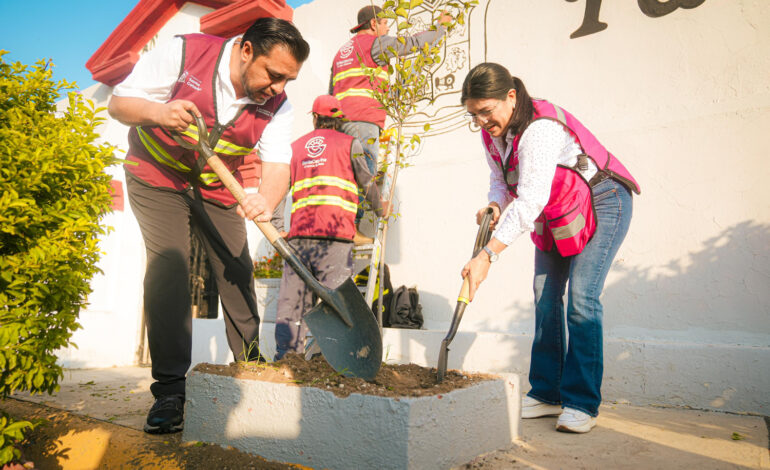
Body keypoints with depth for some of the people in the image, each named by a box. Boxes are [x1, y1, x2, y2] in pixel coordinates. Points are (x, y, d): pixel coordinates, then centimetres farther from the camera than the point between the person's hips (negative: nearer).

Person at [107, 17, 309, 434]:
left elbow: (277, 165, -24)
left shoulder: (277, 106, -13)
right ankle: (170, 390, -11)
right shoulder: (183, 53, -22)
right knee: (168, 264, -17)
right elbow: (119, 102, -17)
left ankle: (251, 369, 17)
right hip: (157, 176, -3)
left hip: (218, 189, 4)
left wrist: (266, 199, -48)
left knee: (238, 271, 0)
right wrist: (159, 112, -40)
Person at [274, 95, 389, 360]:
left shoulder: (295, 146, 22)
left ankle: (285, 355, 6)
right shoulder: (349, 144, 11)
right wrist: (381, 209, 33)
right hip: (335, 231, -4)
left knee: (292, 298, 5)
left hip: (298, 232, 4)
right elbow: (367, 183, 15)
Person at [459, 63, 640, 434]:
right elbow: (500, 179, 7)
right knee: (545, 296, 2)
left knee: (581, 299, -15)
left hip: (601, 204, -8)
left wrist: (487, 255, -43)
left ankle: (581, 403, -6)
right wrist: (495, 205, -17)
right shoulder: (492, 131, -4)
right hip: (556, 215, 8)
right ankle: (546, 394, 8)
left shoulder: (540, 128, -32)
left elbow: (530, 200, -39)